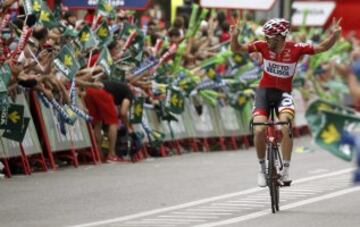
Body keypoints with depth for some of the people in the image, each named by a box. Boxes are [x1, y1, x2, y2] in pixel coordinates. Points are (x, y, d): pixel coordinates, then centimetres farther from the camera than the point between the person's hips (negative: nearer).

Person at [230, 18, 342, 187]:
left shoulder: (296, 49, -12)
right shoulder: (263, 46, -11)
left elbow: (322, 47, -8)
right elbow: (236, 49, -12)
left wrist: (333, 35, -27)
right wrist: (234, 36, -33)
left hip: (284, 93, -1)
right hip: (264, 91, 1)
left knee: (286, 128, -24)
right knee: (259, 130, -18)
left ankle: (286, 170, -13)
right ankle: (262, 168, 5)